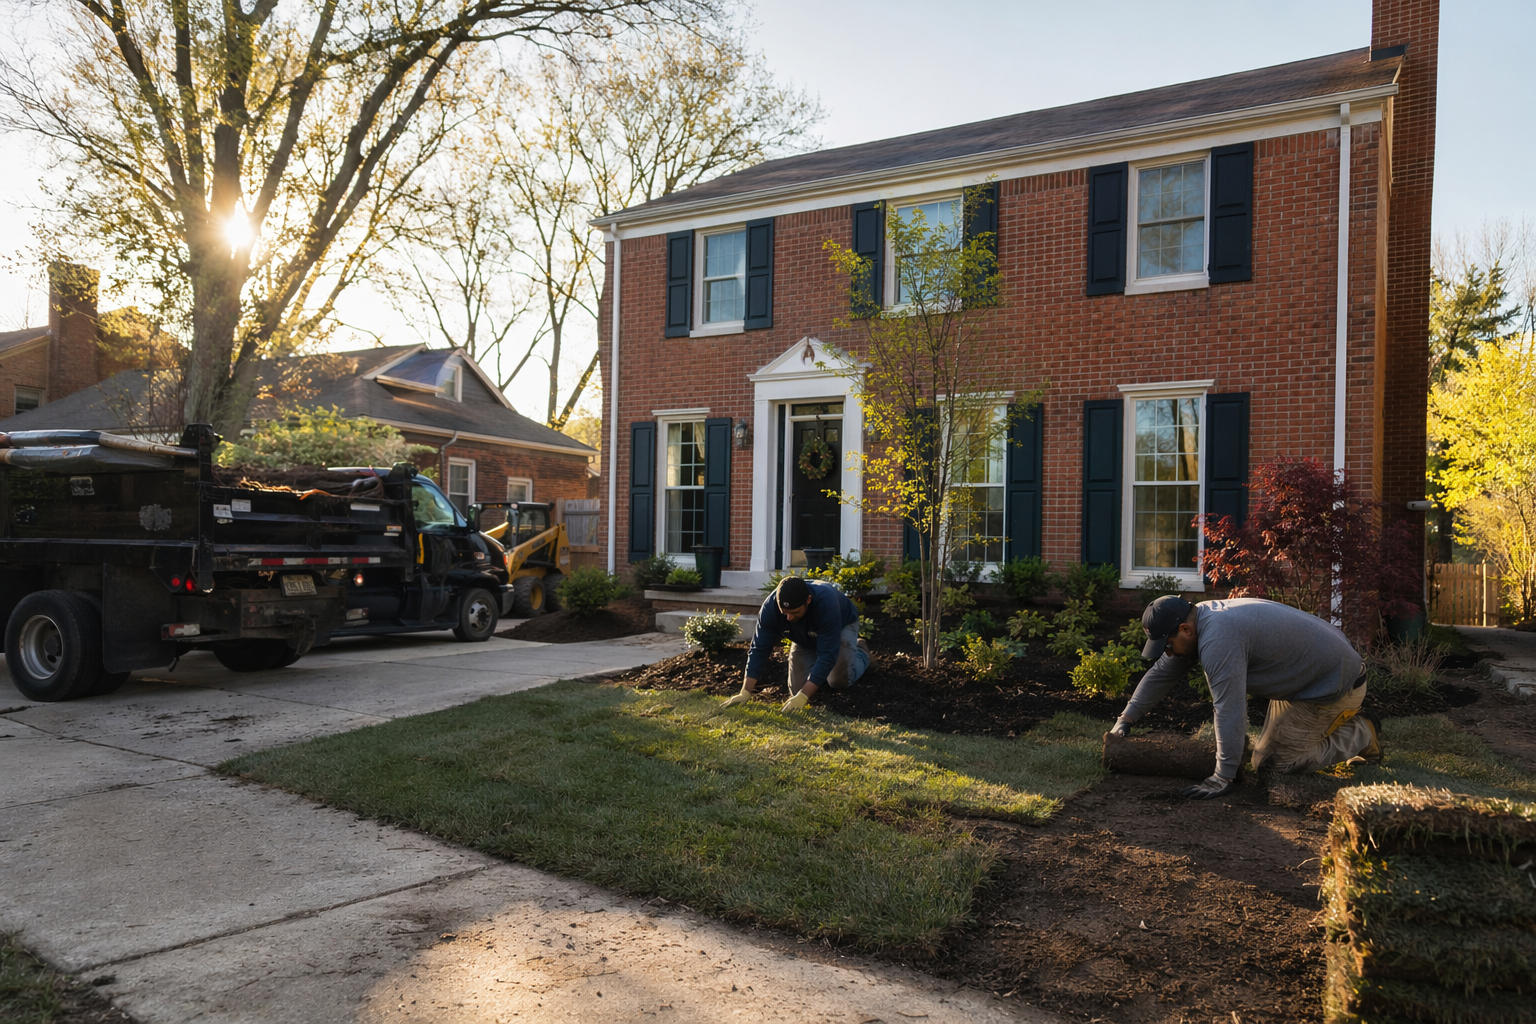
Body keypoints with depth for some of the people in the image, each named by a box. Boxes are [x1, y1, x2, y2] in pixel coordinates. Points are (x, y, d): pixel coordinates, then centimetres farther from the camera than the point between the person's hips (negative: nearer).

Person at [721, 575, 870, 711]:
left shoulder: (827, 603, -45)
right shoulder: (770, 607, -35)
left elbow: (827, 655, -44)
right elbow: (759, 650, -29)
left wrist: (802, 697, -48)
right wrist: (745, 693, -37)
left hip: (842, 624, -3)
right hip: (806, 636, 3)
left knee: (839, 680, -12)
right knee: (798, 687, -6)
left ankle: (861, 652, 18)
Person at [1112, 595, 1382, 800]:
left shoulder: (1218, 640, -33)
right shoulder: (1199, 617, -1)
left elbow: (1229, 710, -35)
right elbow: (1162, 673, 8)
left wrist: (1223, 777, -31)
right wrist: (1126, 718, 5)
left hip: (1334, 684, -10)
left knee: (1278, 764, -9)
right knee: (1266, 758, 15)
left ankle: (1361, 734, 5)